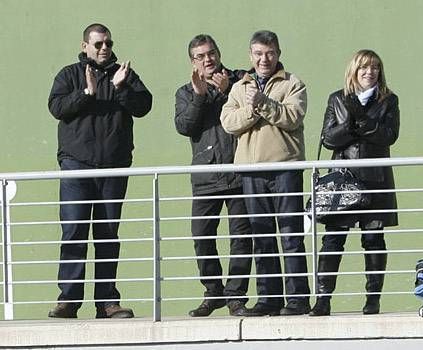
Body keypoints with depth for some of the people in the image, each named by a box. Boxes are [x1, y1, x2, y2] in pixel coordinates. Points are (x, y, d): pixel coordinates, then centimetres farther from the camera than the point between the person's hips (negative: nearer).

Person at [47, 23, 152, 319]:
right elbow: (57, 106, -5)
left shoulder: (125, 75, 13)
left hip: (114, 166, 2)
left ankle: (107, 301, 7)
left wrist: (121, 88, -15)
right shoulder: (70, 75, 9)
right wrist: (87, 93, -17)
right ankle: (69, 299, -10)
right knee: (73, 233, -9)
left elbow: (143, 105, 0)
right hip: (77, 162, -2)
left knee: (108, 234, 5)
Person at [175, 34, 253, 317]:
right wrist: (199, 95, -9)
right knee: (202, 236, -1)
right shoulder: (186, 93, 16)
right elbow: (184, 126, 0)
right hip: (205, 178, 2)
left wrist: (228, 91, -12)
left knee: (241, 235, -4)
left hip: (239, 172, -2)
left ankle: (236, 295, 2)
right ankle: (214, 293, 13)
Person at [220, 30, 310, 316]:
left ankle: (298, 298, -6)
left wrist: (263, 103, -16)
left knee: (291, 234, -6)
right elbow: (228, 122, 5)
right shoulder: (240, 88, 19)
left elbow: (293, 116, -10)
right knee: (261, 236, 6)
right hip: (252, 169, 4)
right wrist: (251, 110, -11)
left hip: (285, 166, -4)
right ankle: (269, 298, 10)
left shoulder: (292, 84, 7)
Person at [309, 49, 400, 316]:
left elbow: (390, 135, -7)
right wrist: (351, 124, -14)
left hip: (375, 177, 0)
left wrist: (361, 119, -16)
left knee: (373, 238, 0)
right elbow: (328, 138, 2)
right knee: (332, 238, -6)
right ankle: (323, 299, -8)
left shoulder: (388, 101, 8)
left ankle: (373, 299, 5)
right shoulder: (337, 100, 11)